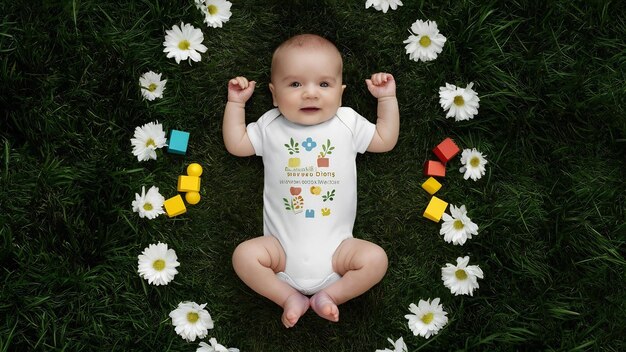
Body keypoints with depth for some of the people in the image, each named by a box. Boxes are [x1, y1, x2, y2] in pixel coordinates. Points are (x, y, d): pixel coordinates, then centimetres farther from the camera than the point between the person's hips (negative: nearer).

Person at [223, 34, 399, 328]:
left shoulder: (347, 122, 6)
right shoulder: (271, 126, 7)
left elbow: (385, 140, 14)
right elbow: (236, 144, 12)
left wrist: (387, 97, 10)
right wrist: (236, 102, 10)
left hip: (334, 247, 0)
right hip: (282, 247, 0)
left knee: (375, 259, -22)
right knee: (245, 255, -23)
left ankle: (329, 295, -4)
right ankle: (290, 297, -5)